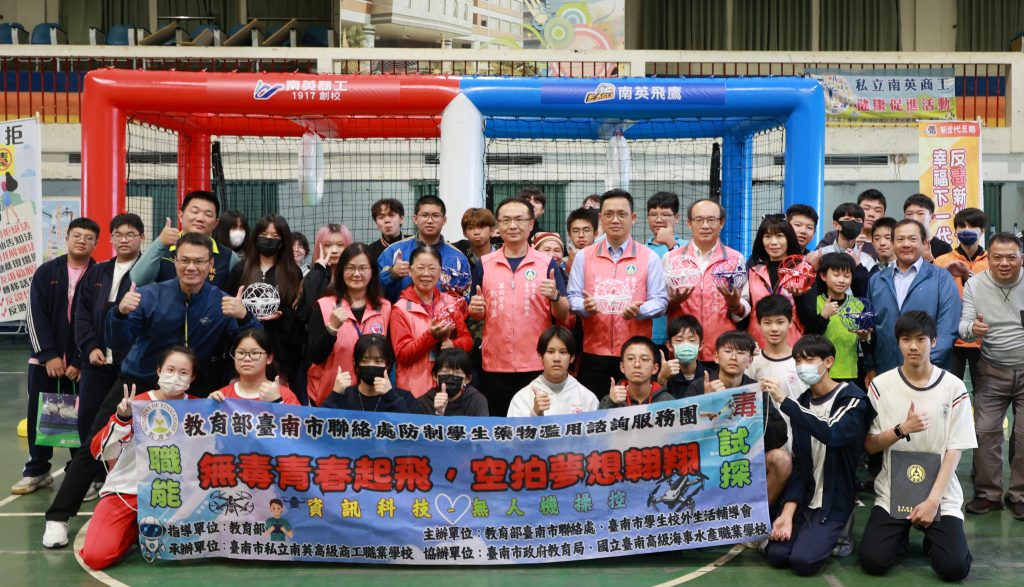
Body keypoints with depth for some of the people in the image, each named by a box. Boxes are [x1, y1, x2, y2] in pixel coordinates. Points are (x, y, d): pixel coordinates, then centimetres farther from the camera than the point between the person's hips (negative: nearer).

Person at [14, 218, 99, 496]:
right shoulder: (46, 272, 3)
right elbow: (36, 315, -2)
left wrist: (80, 362, -12)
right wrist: (49, 354, -11)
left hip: (80, 361, -2)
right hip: (44, 357, 2)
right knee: (39, 414, 6)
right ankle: (36, 470, 19)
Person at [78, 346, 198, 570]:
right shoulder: (137, 405, -10)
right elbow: (100, 452, -17)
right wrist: (122, 418, -32)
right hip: (125, 492, -2)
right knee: (95, 557, -20)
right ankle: (132, 531, 13)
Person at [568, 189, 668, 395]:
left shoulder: (649, 257, 6)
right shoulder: (584, 257, 10)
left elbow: (660, 300, 2)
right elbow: (573, 298, 8)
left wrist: (639, 310, -18)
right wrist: (585, 306, -14)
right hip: (594, 353, 1)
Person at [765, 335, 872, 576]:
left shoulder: (852, 398, -10)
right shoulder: (801, 404, 7)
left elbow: (832, 434, -32)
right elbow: (798, 463, 4)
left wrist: (785, 402, -30)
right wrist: (788, 513, -7)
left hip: (835, 501, -5)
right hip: (804, 498, 5)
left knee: (803, 560, -20)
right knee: (776, 555, -10)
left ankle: (838, 529, 9)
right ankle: (814, 531, 17)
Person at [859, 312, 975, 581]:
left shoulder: (954, 387, -5)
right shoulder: (880, 385, -3)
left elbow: (954, 450, -5)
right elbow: (869, 446, -1)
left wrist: (933, 500, -14)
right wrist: (902, 429, -20)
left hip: (941, 495, 0)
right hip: (892, 493, 1)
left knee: (955, 568, -17)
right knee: (873, 562, -17)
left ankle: (932, 537, 17)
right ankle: (900, 534, 17)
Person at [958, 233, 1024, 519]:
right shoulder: (974, 285, -3)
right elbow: (964, 324, -8)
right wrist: (972, 328, -30)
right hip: (992, 372, 1)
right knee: (986, 432, -1)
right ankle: (988, 493, 12)